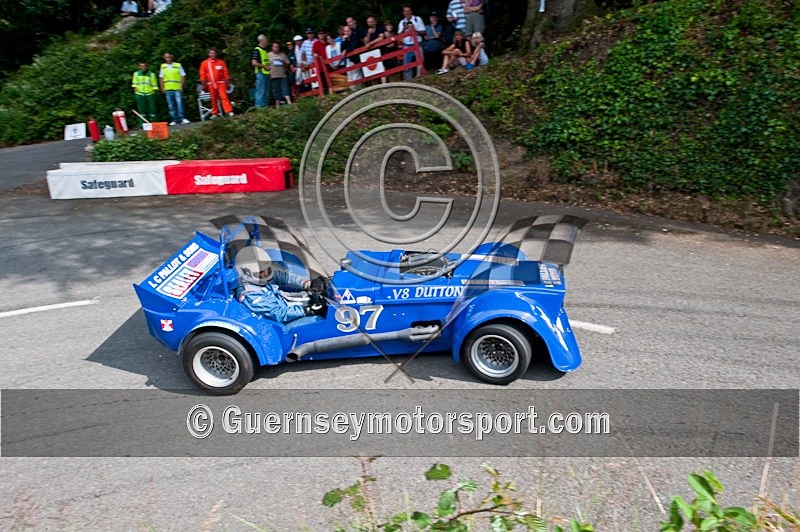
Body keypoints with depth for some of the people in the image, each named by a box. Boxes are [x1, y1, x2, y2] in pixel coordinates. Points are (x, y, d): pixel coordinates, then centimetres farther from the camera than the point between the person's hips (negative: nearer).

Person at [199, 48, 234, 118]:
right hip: (211, 84, 1)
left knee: (224, 97, -11)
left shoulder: (221, 62, 4)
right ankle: (214, 114, 12)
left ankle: (229, 111, -16)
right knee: (213, 99, 5)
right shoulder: (204, 63, 4)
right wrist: (204, 85, 2)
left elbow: (225, 73, 5)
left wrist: (227, 82, 0)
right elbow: (202, 75, 6)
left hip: (221, 83, -1)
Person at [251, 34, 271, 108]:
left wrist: (269, 66, 12)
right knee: (260, 91, -8)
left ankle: (266, 106, 17)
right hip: (260, 73, -9)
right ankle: (259, 107, -5)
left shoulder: (265, 50, 19)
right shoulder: (257, 50, -8)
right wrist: (265, 66, -15)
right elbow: (254, 62, -18)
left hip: (266, 73, 9)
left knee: (267, 92, 11)